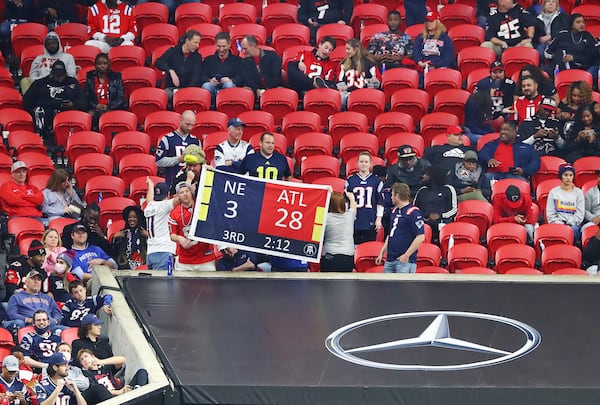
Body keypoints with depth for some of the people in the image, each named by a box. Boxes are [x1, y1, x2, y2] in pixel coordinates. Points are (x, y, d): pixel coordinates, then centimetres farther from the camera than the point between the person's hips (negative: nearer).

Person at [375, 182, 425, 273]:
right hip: (390, 259, 9)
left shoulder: (413, 213, -12)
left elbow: (420, 237, -17)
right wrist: (382, 252, 20)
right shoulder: (394, 211, 16)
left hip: (405, 260, -9)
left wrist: (406, 255, -18)